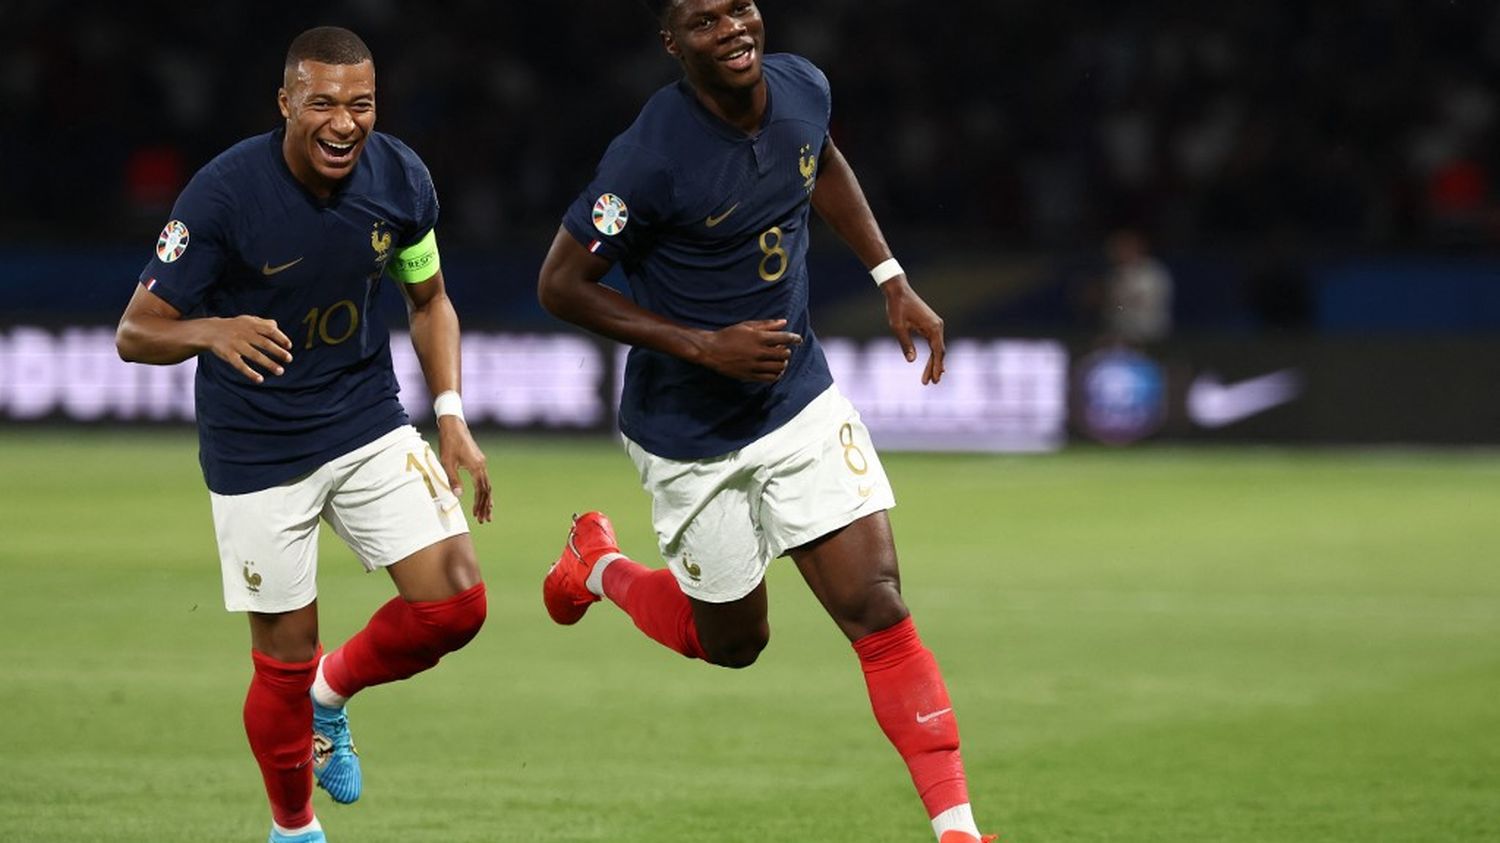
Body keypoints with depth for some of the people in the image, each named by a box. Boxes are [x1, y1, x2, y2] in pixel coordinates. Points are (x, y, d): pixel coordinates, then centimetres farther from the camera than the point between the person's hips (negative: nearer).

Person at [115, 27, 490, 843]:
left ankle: (332, 692, 21)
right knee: (284, 660, 2)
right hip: (258, 452, -4)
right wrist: (213, 330, -38)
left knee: (455, 603, -10)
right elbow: (135, 332, -16)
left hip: (369, 425, 4)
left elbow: (427, 298, 11)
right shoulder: (223, 192, -21)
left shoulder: (400, 179, -8)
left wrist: (452, 416, 1)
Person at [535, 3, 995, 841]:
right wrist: (705, 347, -23)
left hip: (800, 396, 4)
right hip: (691, 434, -4)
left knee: (876, 605, -7)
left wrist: (893, 280, 11)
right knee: (732, 642, 14)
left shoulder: (803, 88, -8)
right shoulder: (651, 156, -27)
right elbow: (561, 284, -18)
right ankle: (599, 566, 43)